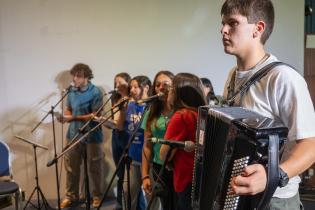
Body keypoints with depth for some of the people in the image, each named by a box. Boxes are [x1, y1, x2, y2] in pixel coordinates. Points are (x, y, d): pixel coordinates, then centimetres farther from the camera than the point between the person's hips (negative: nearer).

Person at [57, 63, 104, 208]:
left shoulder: (95, 92, -13)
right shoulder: (72, 91, 6)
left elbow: (95, 115, -17)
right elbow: (68, 109, 15)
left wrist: (74, 118, -23)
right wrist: (65, 117, -9)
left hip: (92, 136, -5)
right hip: (74, 134, 5)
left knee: (93, 168, 7)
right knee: (70, 166, 9)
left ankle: (97, 196, 22)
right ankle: (70, 196, 24)